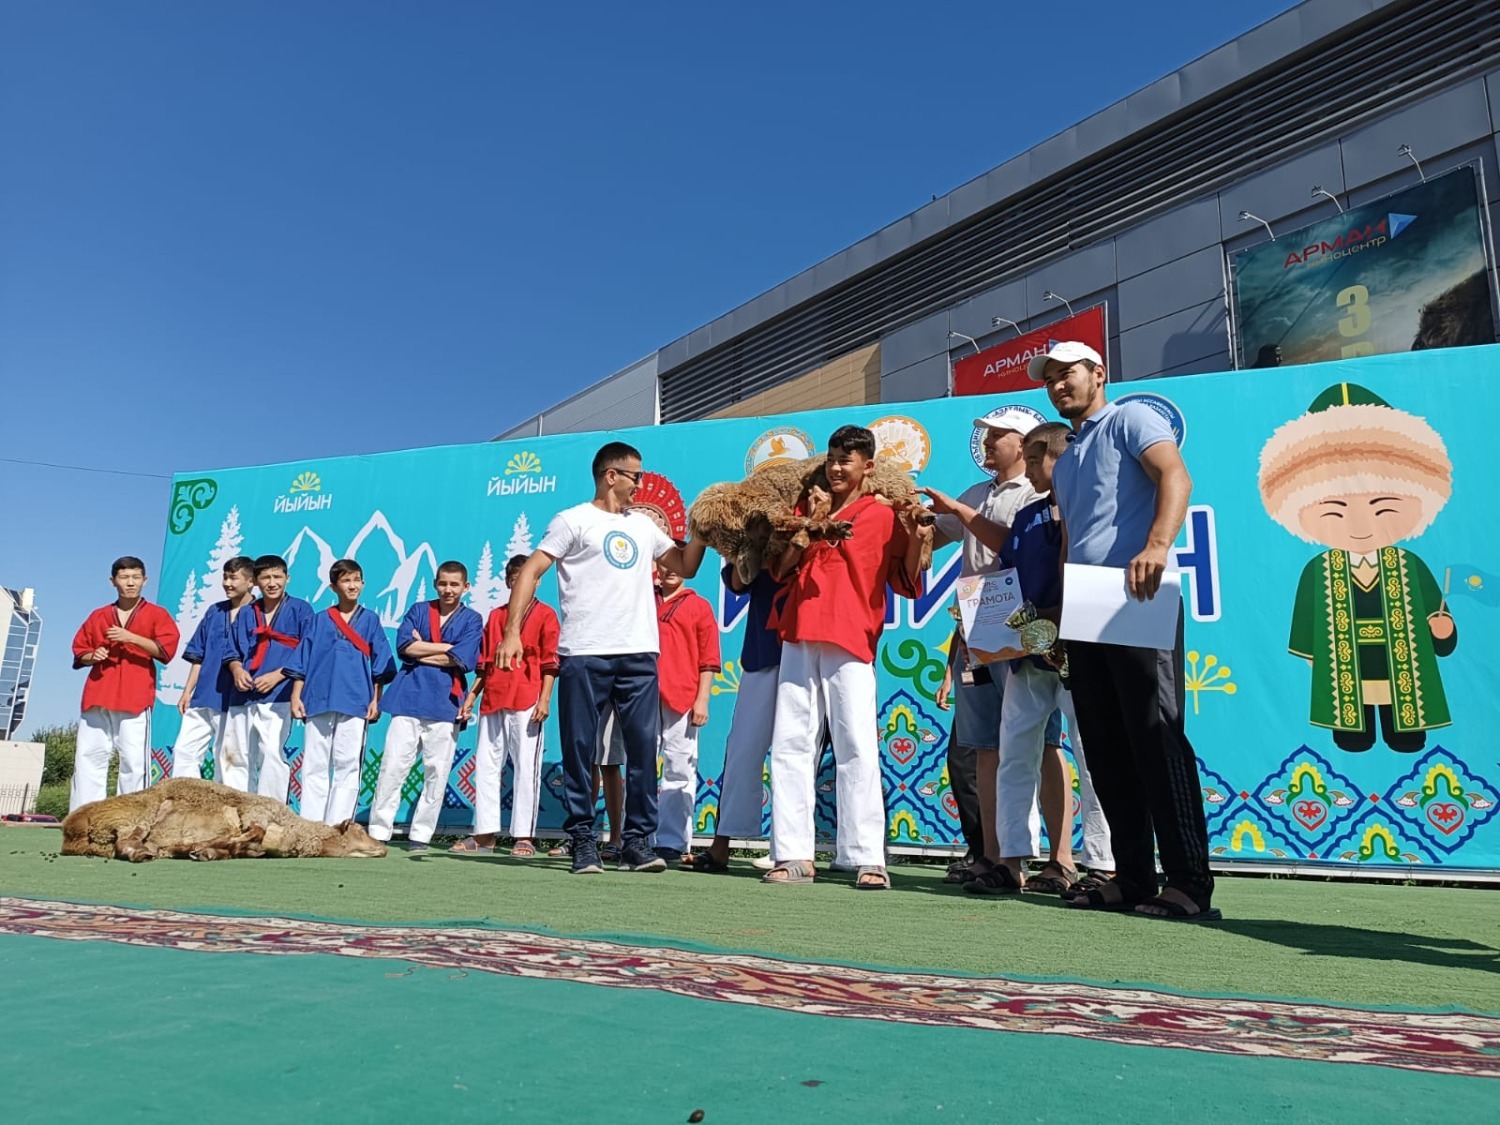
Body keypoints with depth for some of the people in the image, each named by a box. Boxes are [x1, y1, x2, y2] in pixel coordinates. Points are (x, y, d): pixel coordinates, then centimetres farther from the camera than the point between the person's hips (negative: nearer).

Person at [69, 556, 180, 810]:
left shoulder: (156, 614, 7)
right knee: (88, 757, 2)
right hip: (98, 697, 4)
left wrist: (132, 638, -15)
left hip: (135, 698, -4)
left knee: (134, 761, -6)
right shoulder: (98, 616, 18)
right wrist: (92, 656, -1)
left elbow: (166, 649, -6)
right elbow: (79, 651, 21)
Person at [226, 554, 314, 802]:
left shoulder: (300, 610, 3)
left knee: (272, 752, -15)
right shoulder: (246, 613, 16)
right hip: (243, 695, 5)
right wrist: (237, 670, -4)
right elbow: (233, 651, 18)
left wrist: (277, 675, -13)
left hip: (278, 696, -5)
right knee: (242, 757, 8)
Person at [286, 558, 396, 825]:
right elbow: (301, 661, 11)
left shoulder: (370, 620, 9)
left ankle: (337, 826, 2)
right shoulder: (319, 620, 12)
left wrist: (376, 700, -1)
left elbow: (380, 666, 6)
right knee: (314, 764, 2)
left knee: (347, 764, -2)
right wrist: (296, 696, 2)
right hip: (318, 700, 1)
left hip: (355, 702, -1)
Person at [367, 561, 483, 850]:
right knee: (392, 766, -3)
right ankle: (377, 832, 3)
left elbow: (461, 660, -7)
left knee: (437, 772, 1)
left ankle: (420, 835, 11)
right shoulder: (418, 610, 13)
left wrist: (421, 651, -4)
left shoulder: (472, 620, 7)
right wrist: (447, 647, -5)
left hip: (445, 702, -1)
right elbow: (404, 645, -3)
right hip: (409, 697, 1)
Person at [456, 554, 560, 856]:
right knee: (486, 765, 7)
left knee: (526, 767, -4)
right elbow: (484, 662, 19)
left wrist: (544, 699, -12)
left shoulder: (545, 614, 3)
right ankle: (484, 834, 14)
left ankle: (523, 837, 1)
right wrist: (471, 696, 13)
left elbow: (550, 662, -3)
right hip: (493, 701, 5)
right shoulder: (495, 615, 18)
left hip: (526, 702, -5)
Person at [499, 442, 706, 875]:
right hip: (584, 655, -4)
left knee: (644, 748, 1)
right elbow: (529, 572, -3)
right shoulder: (574, 520, 3)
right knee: (580, 749, 1)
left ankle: (637, 840, 9)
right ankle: (582, 840, 11)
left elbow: (685, 567, 24)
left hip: (639, 653, 5)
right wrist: (512, 631, -13)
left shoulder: (643, 526, 20)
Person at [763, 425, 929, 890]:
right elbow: (782, 569, 12)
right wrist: (810, 520, 2)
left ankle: (868, 859, -6)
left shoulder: (884, 515, 6)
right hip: (799, 637, 5)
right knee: (790, 745, 2)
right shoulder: (808, 506, 19)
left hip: (850, 642, -4)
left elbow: (906, 584, 4)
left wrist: (918, 544, -13)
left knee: (857, 748, -9)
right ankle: (793, 855, 6)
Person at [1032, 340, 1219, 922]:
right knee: (1106, 749, 7)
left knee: (1156, 737, -10)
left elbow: (1175, 476, -14)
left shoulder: (1130, 419, 4)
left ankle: (1190, 883, -4)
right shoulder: (1064, 461, 27)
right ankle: (1133, 877, 14)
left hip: (1138, 604, -8)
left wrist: (1157, 545, -31)